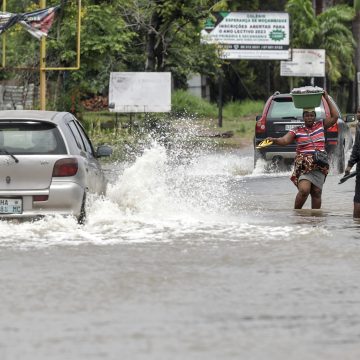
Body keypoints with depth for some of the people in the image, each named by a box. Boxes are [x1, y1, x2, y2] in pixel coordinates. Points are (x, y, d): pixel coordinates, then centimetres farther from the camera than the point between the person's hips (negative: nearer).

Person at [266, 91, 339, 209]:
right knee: (304, 190, -19)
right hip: (304, 165, -2)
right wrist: (274, 140, -23)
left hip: (319, 165, 2)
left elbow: (335, 116, 7)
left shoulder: (321, 126, 13)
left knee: (316, 193, -1)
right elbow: (284, 140, -2)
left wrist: (327, 99, 5)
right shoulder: (297, 131, 8)